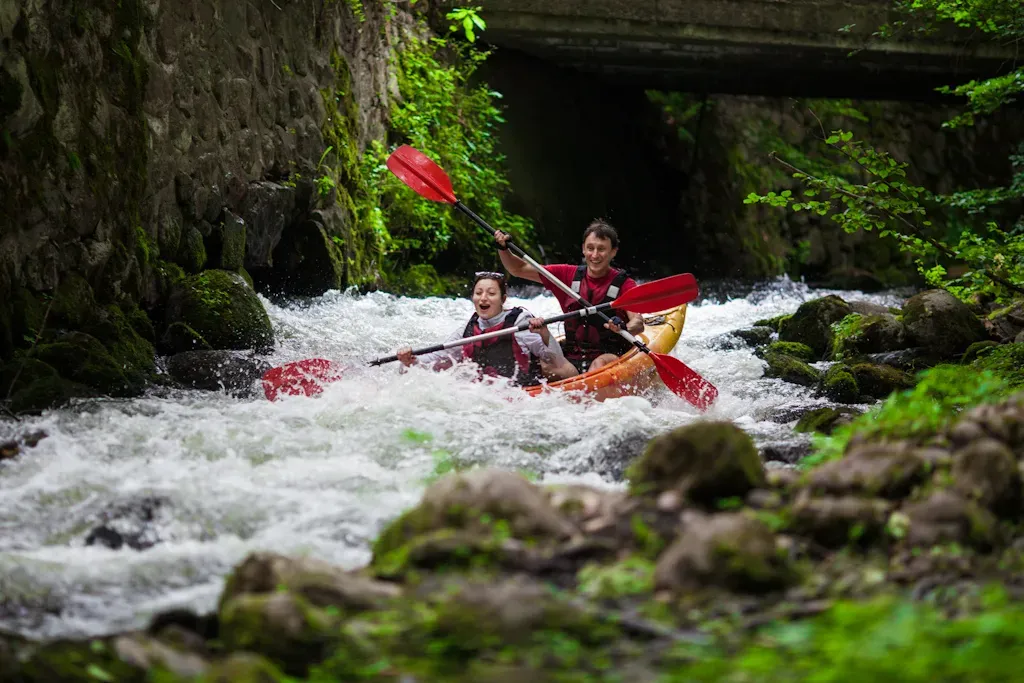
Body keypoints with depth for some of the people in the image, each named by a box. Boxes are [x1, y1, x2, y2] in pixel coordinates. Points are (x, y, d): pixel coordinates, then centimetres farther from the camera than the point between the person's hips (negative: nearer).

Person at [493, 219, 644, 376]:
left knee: (600, 363, -37)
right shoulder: (568, 275, 12)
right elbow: (519, 269, 17)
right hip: (571, 360, 3)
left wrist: (624, 329, -38)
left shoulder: (624, 284, 1)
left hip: (612, 358, -3)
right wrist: (503, 248, -1)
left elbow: (638, 322, -15)